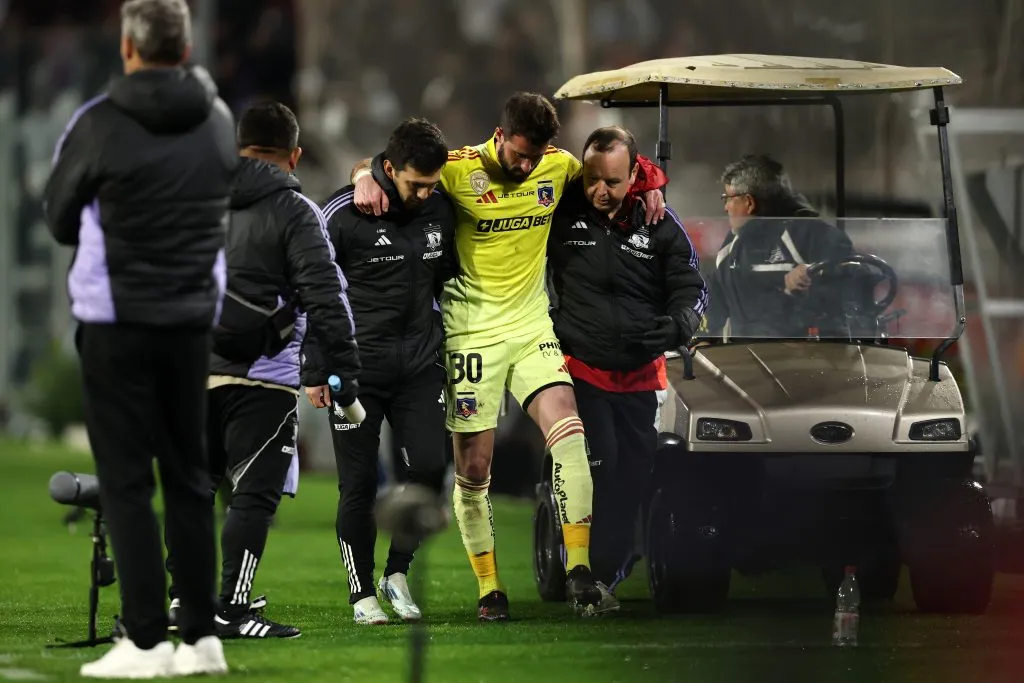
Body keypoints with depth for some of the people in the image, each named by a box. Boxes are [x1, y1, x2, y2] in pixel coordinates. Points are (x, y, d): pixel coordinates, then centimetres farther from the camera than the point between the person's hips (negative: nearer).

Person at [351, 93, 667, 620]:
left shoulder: (558, 166, 1)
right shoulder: (458, 171, -11)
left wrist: (648, 186, 6)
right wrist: (366, 179, -26)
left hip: (533, 326, 3)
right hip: (472, 333, -2)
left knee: (567, 428, -20)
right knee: (473, 467, 1)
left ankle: (578, 567, -16)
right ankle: (488, 589, 14)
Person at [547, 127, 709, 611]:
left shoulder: (659, 225, -3)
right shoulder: (562, 213, -6)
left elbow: (691, 288, 0)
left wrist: (678, 325, -21)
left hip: (640, 374, 3)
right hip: (582, 367, -3)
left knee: (634, 472, 7)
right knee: (598, 469, -13)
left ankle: (611, 568, 19)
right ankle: (592, 575, -8)